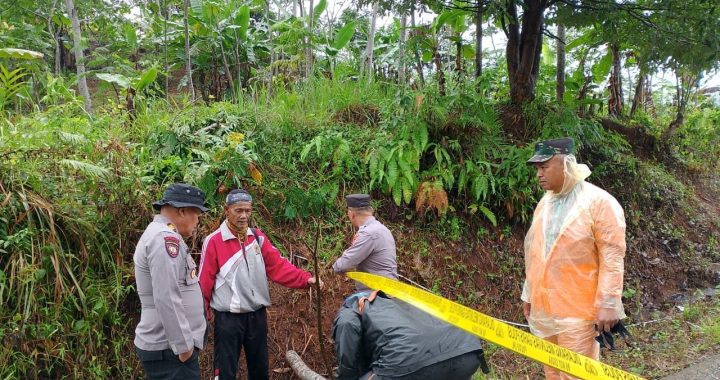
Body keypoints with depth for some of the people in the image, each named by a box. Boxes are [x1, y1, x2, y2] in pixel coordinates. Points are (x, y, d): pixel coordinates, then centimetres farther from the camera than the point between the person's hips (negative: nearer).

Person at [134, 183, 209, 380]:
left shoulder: (161, 234, 16)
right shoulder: (165, 237, -18)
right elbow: (166, 299, -25)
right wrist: (183, 345, -20)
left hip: (169, 344, 10)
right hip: (170, 349, -10)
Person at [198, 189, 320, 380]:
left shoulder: (258, 238, 3)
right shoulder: (214, 241, -11)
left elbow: (278, 265, -2)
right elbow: (205, 280, -8)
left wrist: (305, 279, -14)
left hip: (257, 315, 5)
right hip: (228, 318, -4)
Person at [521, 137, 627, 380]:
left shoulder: (599, 202, -11)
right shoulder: (544, 203, 10)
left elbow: (612, 258, -14)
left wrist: (608, 304, -17)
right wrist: (528, 294, 18)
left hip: (577, 311, -7)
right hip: (542, 307, 7)